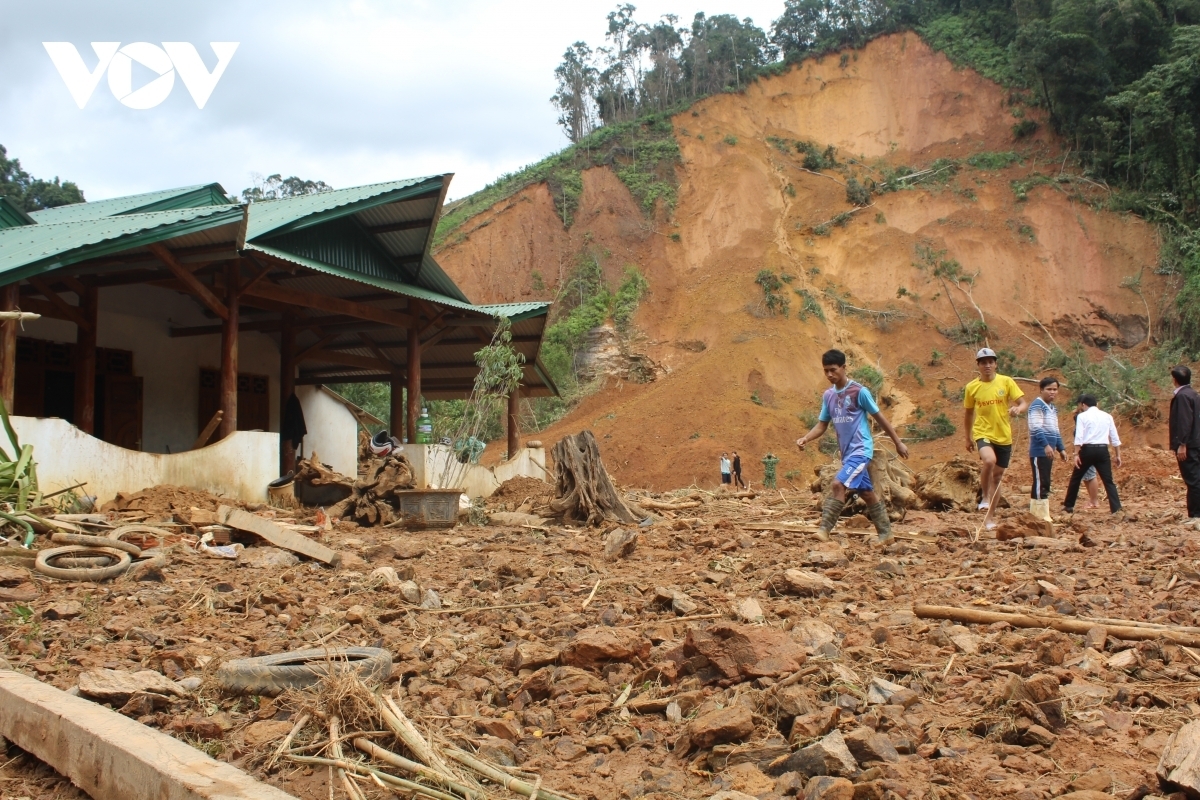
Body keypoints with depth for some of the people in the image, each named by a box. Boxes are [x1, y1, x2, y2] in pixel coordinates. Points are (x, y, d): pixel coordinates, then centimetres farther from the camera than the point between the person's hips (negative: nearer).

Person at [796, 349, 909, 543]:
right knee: (867, 493, 14)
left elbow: (879, 417, -4)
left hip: (861, 449, -7)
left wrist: (898, 442, 1)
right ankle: (885, 533, 24)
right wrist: (805, 438, -10)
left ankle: (824, 529, -18)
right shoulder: (828, 395, 6)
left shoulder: (859, 391, -12)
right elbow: (822, 425, 9)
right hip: (847, 452, 7)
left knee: (838, 485, -21)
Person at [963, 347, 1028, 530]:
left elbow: (1024, 403, -5)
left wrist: (1018, 409, -29)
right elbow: (968, 413, 11)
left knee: (997, 476, 10)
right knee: (989, 461, -32)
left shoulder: (1006, 382, -3)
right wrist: (968, 438, 17)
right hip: (983, 434, -2)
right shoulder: (971, 387, -1)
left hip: (1004, 436, 2)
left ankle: (988, 517, 23)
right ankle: (984, 497, -8)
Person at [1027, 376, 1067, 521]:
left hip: (1048, 452, 10)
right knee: (1041, 483, -10)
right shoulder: (1037, 405, -10)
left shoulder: (1053, 408, 20)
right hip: (1039, 452, -10)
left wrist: (1061, 449, 24)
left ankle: (1036, 513, 16)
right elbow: (1036, 428, -20)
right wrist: (1046, 445, -29)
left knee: (1044, 484, 11)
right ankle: (1042, 516, -8)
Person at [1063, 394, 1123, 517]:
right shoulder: (1107, 416, 13)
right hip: (1103, 450, 3)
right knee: (1108, 481, 2)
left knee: (1076, 478, 13)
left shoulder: (1082, 416, 2)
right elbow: (1115, 438, 11)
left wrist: (1076, 454, -11)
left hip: (1087, 450, -2)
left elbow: (1079, 437, -9)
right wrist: (1118, 455, 15)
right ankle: (1117, 509, -10)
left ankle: (1069, 506, 21)